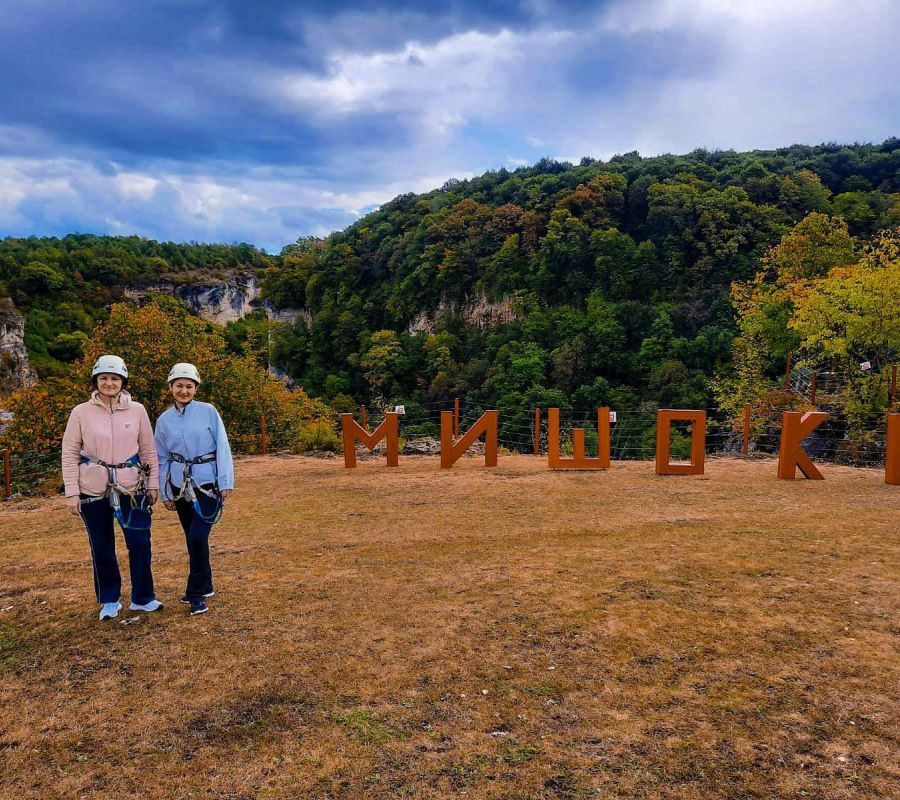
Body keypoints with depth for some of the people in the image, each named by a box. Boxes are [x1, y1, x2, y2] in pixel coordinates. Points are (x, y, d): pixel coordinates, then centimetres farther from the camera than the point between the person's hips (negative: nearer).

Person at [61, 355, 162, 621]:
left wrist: (153, 484, 5)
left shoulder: (137, 410, 0)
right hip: (94, 490, 0)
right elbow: (69, 454, 0)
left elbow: (148, 450, 6)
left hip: (131, 487, 1)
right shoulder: (81, 412, -3)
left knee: (140, 542, 2)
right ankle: (109, 600, 27)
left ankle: (142, 598, 20)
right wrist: (71, 492, -4)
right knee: (102, 546, 10)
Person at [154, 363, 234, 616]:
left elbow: (222, 447, -6)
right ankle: (204, 586, 29)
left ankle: (197, 594, 2)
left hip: (208, 485, -4)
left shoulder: (208, 412, -5)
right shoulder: (164, 420, 5)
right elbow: (162, 459, 10)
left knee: (198, 537, -12)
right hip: (181, 487, 4)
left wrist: (225, 482, -11)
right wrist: (165, 493, 9)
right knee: (192, 538, 11)